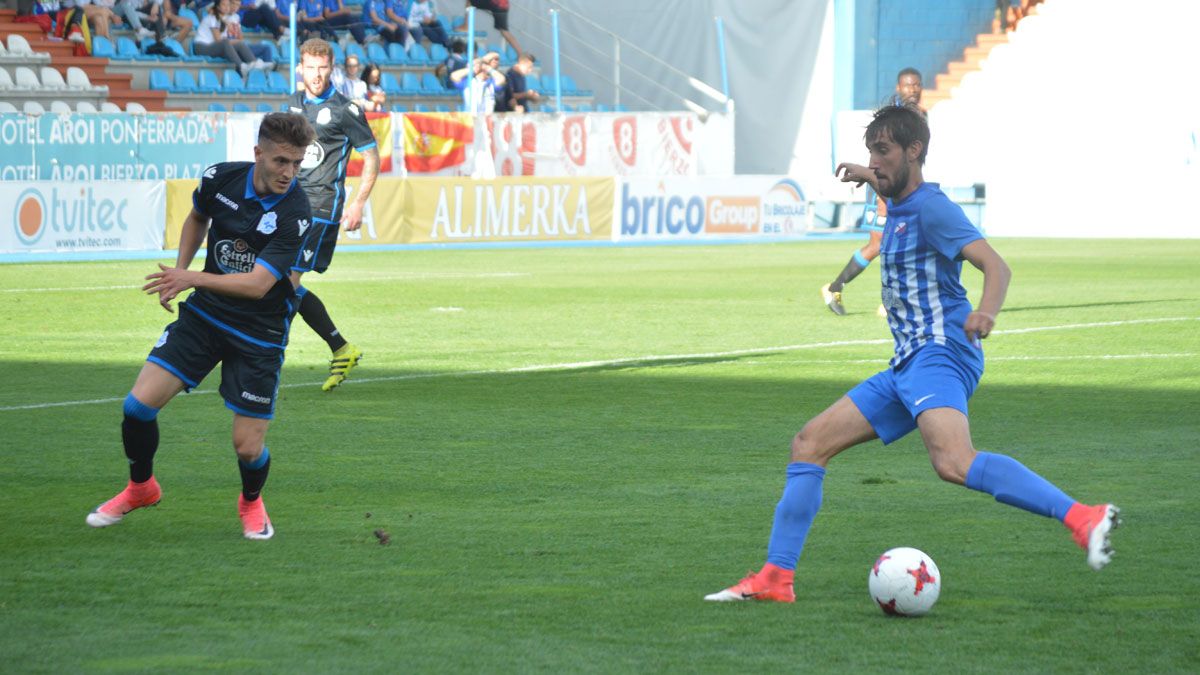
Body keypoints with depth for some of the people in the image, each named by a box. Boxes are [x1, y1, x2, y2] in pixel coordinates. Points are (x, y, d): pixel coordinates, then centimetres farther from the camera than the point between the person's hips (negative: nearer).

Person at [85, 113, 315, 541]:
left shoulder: (295, 214, -22)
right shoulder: (220, 179, -7)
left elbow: (258, 284, -27)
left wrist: (193, 279, -34)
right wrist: (178, 272, 10)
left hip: (259, 333, -4)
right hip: (203, 314, 4)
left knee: (248, 447, -5)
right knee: (139, 404, -7)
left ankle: (251, 502, 31)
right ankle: (141, 488, 21)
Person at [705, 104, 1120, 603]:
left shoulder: (931, 206, -8)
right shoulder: (900, 208, 19)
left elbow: (996, 266, -22)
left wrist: (986, 312, -40)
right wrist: (868, 178, 54)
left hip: (941, 354, -10)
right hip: (907, 367, 10)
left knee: (954, 462, -35)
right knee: (809, 444, 10)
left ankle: (1081, 518, -44)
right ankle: (775, 579, 12)